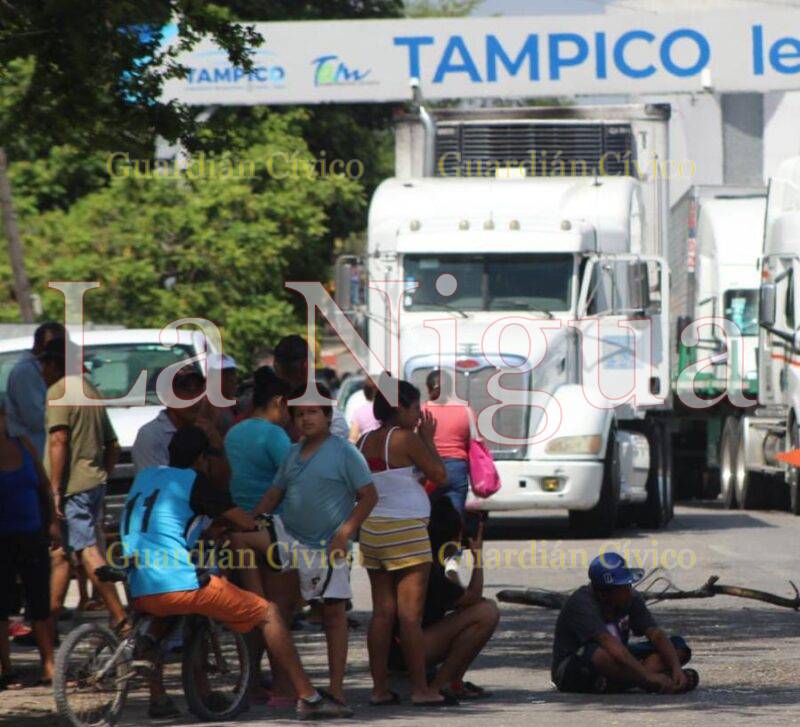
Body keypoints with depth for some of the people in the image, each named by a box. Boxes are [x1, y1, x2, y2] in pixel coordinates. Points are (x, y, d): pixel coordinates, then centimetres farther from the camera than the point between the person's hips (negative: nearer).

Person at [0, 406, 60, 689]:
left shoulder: (23, 445, 5)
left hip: (32, 537, 4)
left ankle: (49, 666, 11)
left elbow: (44, 485, 14)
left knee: (40, 603, 5)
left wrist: (52, 522, 10)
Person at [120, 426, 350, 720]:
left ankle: (157, 698, 35)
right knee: (268, 613, 5)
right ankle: (308, 698, 2)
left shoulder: (144, 477, 21)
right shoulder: (194, 482, 3)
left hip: (139, 594, 6)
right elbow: (244, 521, 5)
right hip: (180, 583, -6)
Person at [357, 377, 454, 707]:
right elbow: (438, 473, -5)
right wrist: (428, 439, 7)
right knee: (410, 613, -6)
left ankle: (380, 687, 6)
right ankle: (420, 688, -6)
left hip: (371, 529, 7)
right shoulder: (405, 439, -10)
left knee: (382, 611, 7)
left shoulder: (365, 442, 10)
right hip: (405, 529, -7)